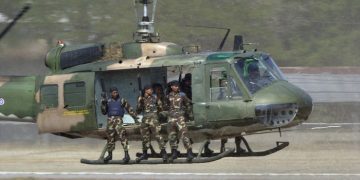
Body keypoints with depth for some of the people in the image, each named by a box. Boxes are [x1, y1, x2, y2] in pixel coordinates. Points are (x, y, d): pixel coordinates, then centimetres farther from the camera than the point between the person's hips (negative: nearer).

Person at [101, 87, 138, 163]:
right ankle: (110, 154, 21)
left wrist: (135, 117, 6)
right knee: (110, 138, 9)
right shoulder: (108, 101, 15)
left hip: (118, 120, -4)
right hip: (110, 120, 4)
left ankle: (126, 155, -19)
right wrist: (103, 104, -1)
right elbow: (104, 112, 14)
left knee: (122, 136, -15)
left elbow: (129, 109, 10)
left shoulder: (122, 100, 7)